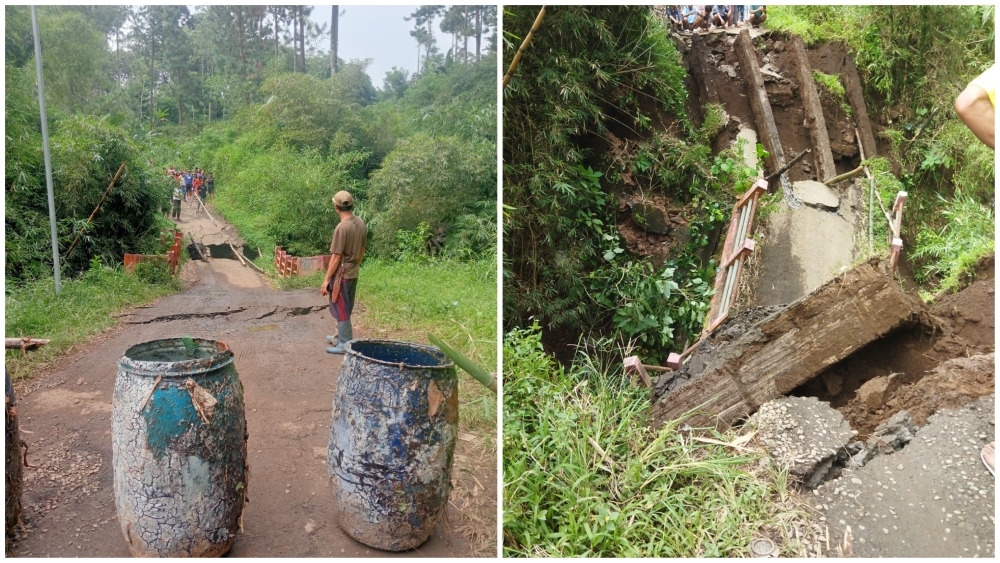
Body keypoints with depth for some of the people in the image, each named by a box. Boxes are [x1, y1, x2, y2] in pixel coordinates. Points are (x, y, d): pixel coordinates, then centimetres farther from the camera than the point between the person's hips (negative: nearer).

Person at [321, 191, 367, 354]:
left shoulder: (342, 227, -22)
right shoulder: (360, 223, 2)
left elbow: (336, 257, -20)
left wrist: (326, 279, -14)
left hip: (341, 274, -8)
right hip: (353, 273, 8)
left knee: (341, 309, 2)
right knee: (346, 309, 20)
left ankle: (346, 344, 8)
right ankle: (340, 337, 33)